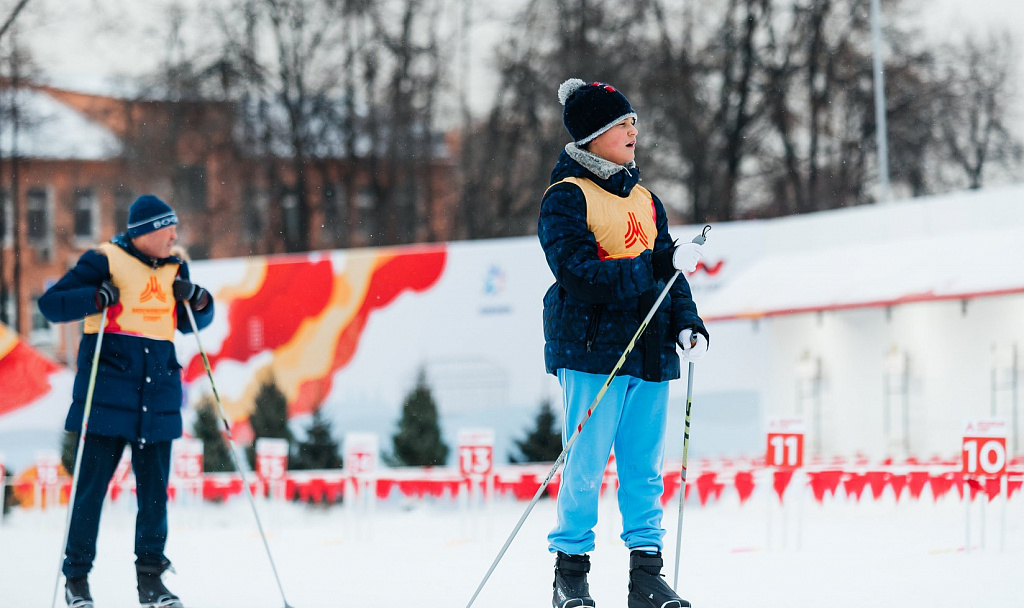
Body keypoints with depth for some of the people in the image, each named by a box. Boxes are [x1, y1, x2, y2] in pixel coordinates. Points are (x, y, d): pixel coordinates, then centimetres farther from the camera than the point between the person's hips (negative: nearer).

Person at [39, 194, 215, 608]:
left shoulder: (174, 270, 13)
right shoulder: (105, 261, -3)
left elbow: (192, 323, 24)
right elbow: (51, 304, -6)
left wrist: (198, 300, 3)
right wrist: (97, 298, -20)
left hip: (158, 394, 5)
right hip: (108, 391, -5)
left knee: (155, 488, 3)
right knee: (92, 483, -3)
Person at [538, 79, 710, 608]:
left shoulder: (645, 201, 19)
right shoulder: (566, 197, -3)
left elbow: (670, 273, 21)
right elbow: (579, 271, -16)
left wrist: (686, 325, 3)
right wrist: (658, 266, -19)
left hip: (649, 351, 6)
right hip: (591, 347, -6)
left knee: (644, 468, 6)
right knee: (585, 466, -5)